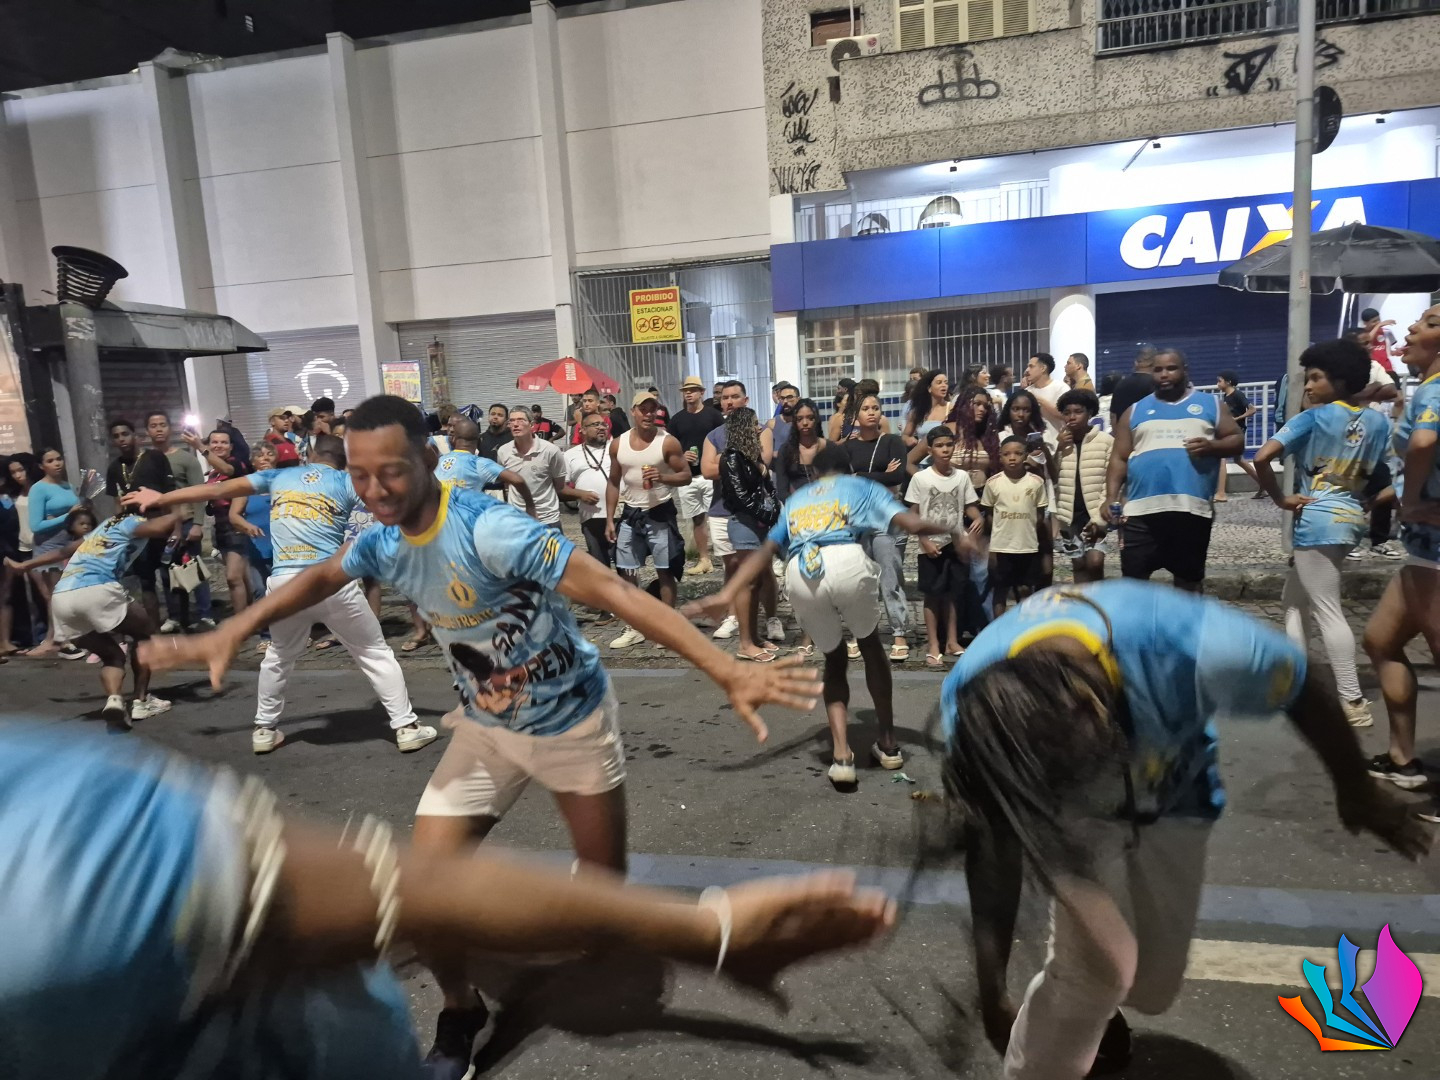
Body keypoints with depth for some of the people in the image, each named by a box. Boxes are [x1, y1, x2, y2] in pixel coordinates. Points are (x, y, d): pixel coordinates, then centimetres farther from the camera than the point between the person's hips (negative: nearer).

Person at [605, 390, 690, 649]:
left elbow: (686, 476, -6)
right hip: (631, 514, 4)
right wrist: (609, 520, 5)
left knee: (665, 571, 2)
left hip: (661, 513, -4)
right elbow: (613, 483, 9)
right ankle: (634, 628, 18)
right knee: (627, 573, 7)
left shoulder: (668, 442, -8)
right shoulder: (618, 444, 3)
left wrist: (662, 477, -25)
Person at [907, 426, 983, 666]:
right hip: (931, 546, -3)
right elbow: (913, 514, -3)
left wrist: (979, 518, -16)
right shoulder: (920, 478, -6)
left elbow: (969, 506, 6)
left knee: (954, 592, 11)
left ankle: (952, 641, 22)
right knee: (933, 594, 2)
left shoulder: (962, 476, 2)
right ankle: (933, 646, 8)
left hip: (957, 545, 3)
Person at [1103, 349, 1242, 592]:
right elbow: (1119, 458, 9)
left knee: (1189, 578, 11)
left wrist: (1212, 446, -12)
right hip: (1141, 509, 0)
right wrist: (1111, 497, -3)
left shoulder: (1210, 404, 12)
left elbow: (1236, 441, 9)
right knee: (1132, 578, -2)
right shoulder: (1135, 411, 13)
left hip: (1193, 508, 0)